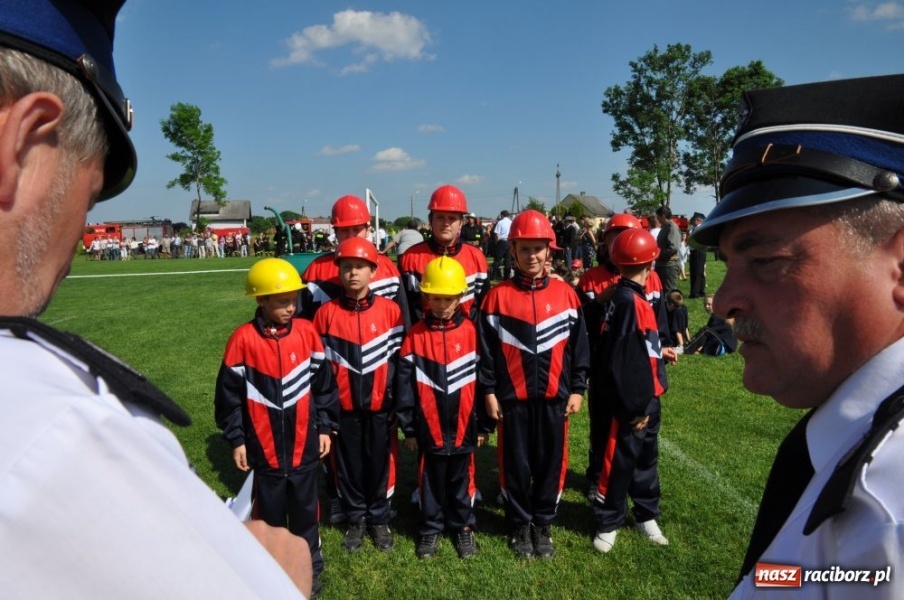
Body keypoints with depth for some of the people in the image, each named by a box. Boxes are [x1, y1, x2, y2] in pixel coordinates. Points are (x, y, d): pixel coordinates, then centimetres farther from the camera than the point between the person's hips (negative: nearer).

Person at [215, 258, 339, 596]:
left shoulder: (307, 332, -7)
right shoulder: (243, 339, -12)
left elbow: (323, 383, 2)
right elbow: (229, 394, -5)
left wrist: (325, 427, 4)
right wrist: (236, 439, -2)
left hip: (303, 445, 1)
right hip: (264, 447, -1)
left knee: (305, 509, 17)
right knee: (270, 511, 17)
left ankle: (310, 565, 36)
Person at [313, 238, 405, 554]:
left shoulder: (390, 310, -6)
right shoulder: (326, 313, -4)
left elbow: (400, 358, -1)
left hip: (380, 405, 0)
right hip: (343, 406, 1)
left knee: (380, 464, 11)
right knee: (348, 465, 14)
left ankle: (380, 520, 31)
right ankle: (355, 519, 33)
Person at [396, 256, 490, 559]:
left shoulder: (471, 332, -7)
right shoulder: (415, 335, -6)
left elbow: (483, 379, -2)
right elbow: (405, 384, -3)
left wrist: (484, 425, 1)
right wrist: (408, 427, -1)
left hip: (463, 426, 0)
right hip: (428, 428, 0)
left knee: (462, 480, 17)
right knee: (431, 482, 16)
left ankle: (463, 526, 36)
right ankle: (430, 528, 34)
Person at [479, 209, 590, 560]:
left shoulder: (566, 294, 0)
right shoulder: (499, 296, -5)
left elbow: (579, 344, 4)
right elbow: (487, 348, -2)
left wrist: (577, 389, 2)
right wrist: (489, 391, -3)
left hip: (554, 397, 2)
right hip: (512, 398, -1)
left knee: (551, 463, 12)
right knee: (515, 464, 11)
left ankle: (543, 524, 31)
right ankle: (519, 525, 30)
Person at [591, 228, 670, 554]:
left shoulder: (634, 298, 7)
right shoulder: (628, 302, -24)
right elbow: (622, 362, -25)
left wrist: (660, 351, 29)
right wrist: (636, 406, -21)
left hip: (647, 399, 10)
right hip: (631, 403, -10)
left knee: (646, 459, 22)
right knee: (619, 463, 5)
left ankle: (646, 515, 39)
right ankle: (608, 524, 21)